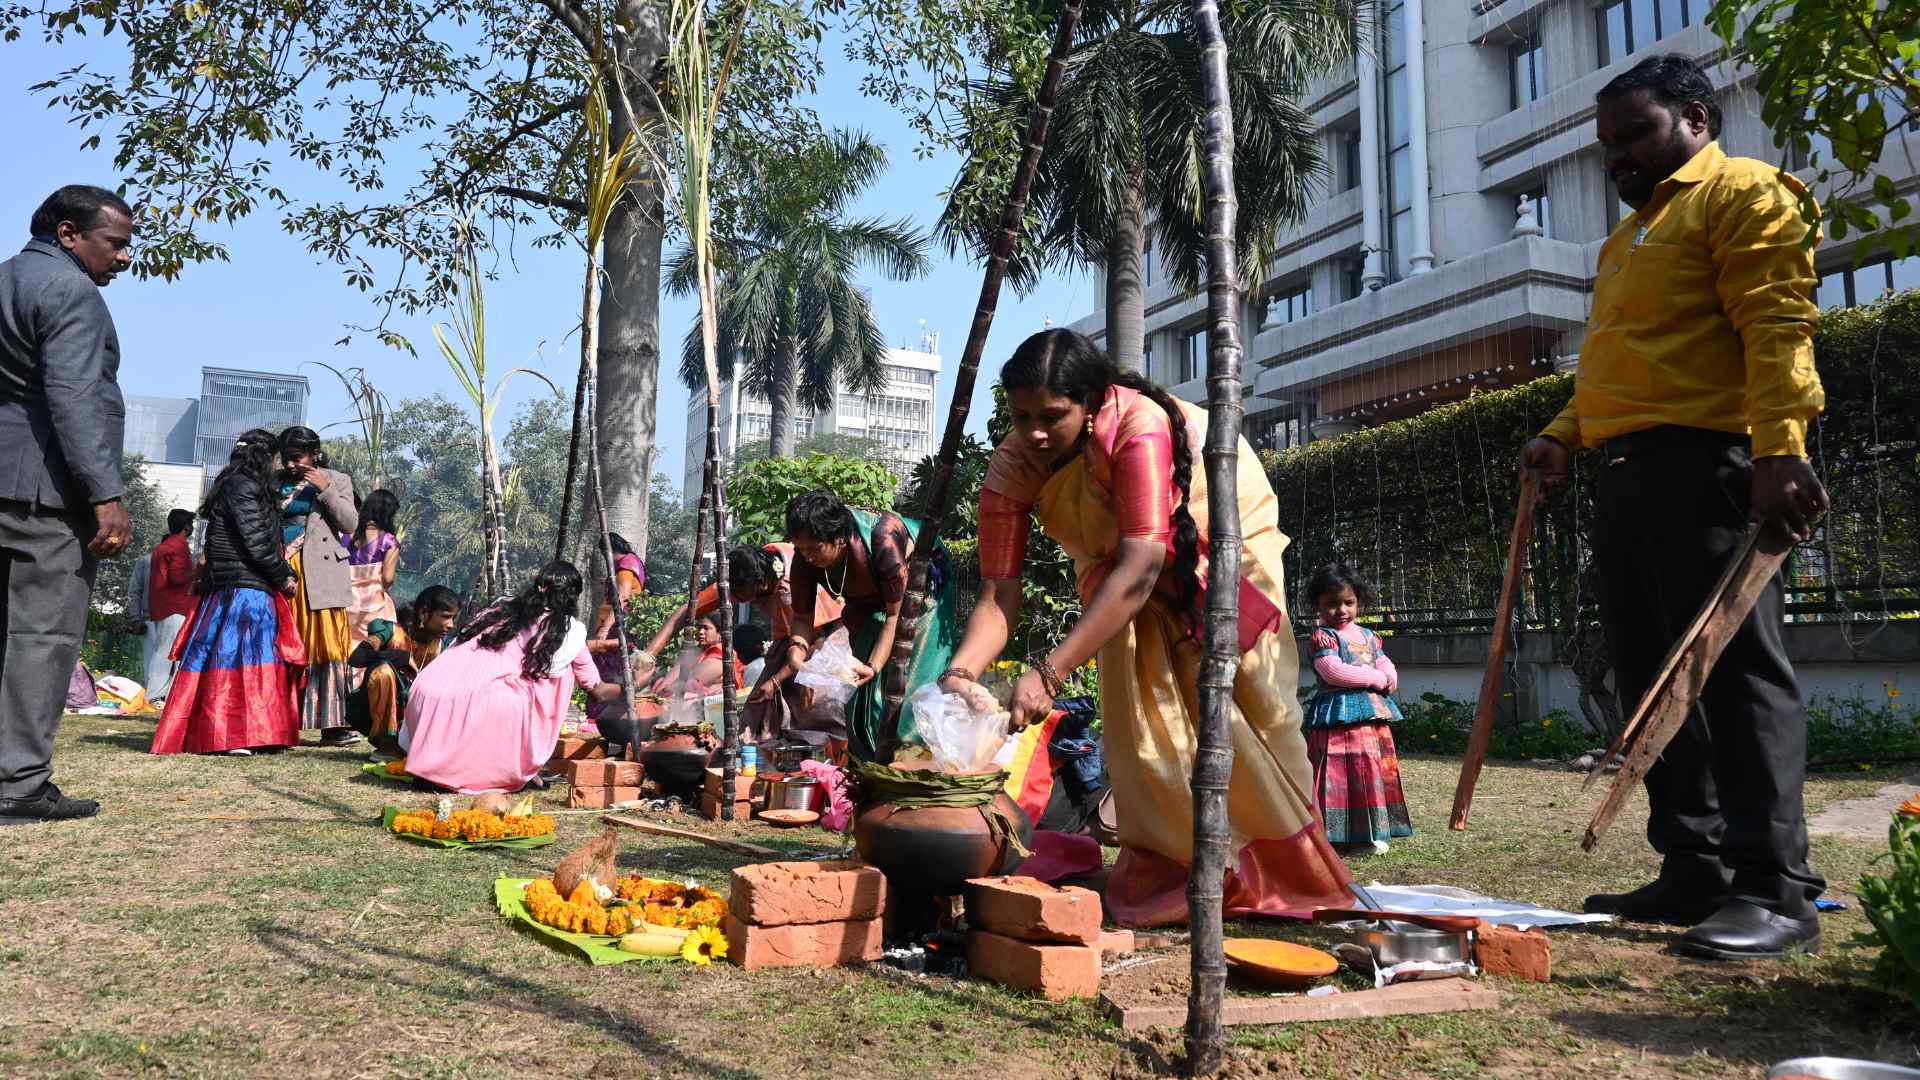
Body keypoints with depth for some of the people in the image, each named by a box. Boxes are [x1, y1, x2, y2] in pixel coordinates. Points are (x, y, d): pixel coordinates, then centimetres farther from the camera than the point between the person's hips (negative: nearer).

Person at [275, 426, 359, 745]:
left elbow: (350, 523, -1)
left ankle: (332, 725, -6)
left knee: (325, 645, -6)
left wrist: (325, 490, -10)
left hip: (320, 575, -3)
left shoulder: (337, 480, 10)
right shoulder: (276, 484, 16)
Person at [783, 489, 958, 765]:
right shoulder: (806, 558, -24)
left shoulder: (882, 542, -41)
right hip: (869, 599, 6)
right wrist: (796, 647, -34)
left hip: (920, 586, -5)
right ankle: (868, 762, 10)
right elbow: (802, 617, -13)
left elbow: (895, 615, -33)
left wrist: (873, 666, -41)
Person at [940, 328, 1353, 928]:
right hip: (1122, 564, 4)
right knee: (1138, 703, -8)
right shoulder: (1010, 466, -27)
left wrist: (1048, 671, -55)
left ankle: (1284, 869, 12)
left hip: (1221, 531, -4)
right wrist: (960, 673, -48)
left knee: (1245, 696, -4)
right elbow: (999, 593, -28)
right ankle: (1173, 865, 5)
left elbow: (1140, 568, -49)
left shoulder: (1140, 428, -42)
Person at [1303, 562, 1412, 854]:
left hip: (1374, 713, 7)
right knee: (1338, 773, -9)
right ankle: (1330, 831, -6)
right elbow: (1333, 670, -19)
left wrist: (1388, 680, -9)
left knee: (1376, 771, 9)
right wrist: (1375, 678, -12)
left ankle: (1373, 831, 18)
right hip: (1339, 714, -7)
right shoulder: (1323, 636, -6)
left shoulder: (1369, 637, 16)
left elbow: (1388, 669, 17)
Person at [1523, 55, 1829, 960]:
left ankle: (1775, 890, -8)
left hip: (1705, 465, -9)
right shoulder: (1628, 237, 29)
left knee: (1735, 670, -11)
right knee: (1654, 680, 7)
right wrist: (1564, 435, 12)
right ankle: (1693, 871, 14)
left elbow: (1778, 327, -13)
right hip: (1626, 474, 9)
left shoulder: (1741, 194, 1)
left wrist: (1779, 448, -25)